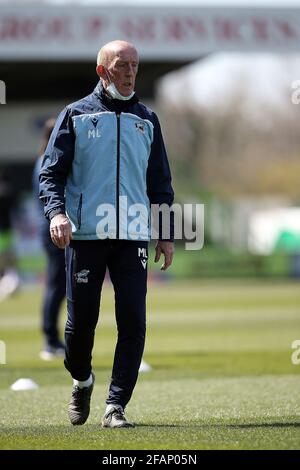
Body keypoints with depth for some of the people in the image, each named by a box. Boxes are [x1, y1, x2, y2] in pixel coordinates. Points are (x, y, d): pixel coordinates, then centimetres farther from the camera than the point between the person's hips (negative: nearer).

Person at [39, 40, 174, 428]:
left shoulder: (147, 120, 16)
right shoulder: (76, 115, 6)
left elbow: (160, 182, 20)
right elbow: (51, 172, 2)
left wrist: (166, 235, 13)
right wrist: (57, 212, -16)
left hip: (133, 236, 2)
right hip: (85, 235, -2)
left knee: (133, 322, -8)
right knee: (80, 320, 1)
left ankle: (116, 406, -4)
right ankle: (81, 380, 29)